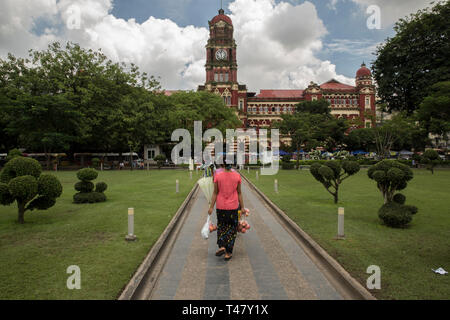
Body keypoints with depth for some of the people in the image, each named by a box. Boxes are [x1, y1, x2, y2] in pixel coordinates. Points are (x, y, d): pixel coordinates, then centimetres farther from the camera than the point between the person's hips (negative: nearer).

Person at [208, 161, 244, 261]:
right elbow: (239, 193, -2)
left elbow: (215, 193, -6)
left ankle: (222, 246, 3)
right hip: (233, 207, 0)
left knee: (221, 226, 20)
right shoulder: (237, 176, -7)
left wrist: (211, 207, 1)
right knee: (232, 228, 13)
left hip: (221, 206, 0)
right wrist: (242, 207, 7)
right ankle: (228, 252, 13)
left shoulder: (217, 176, -9)